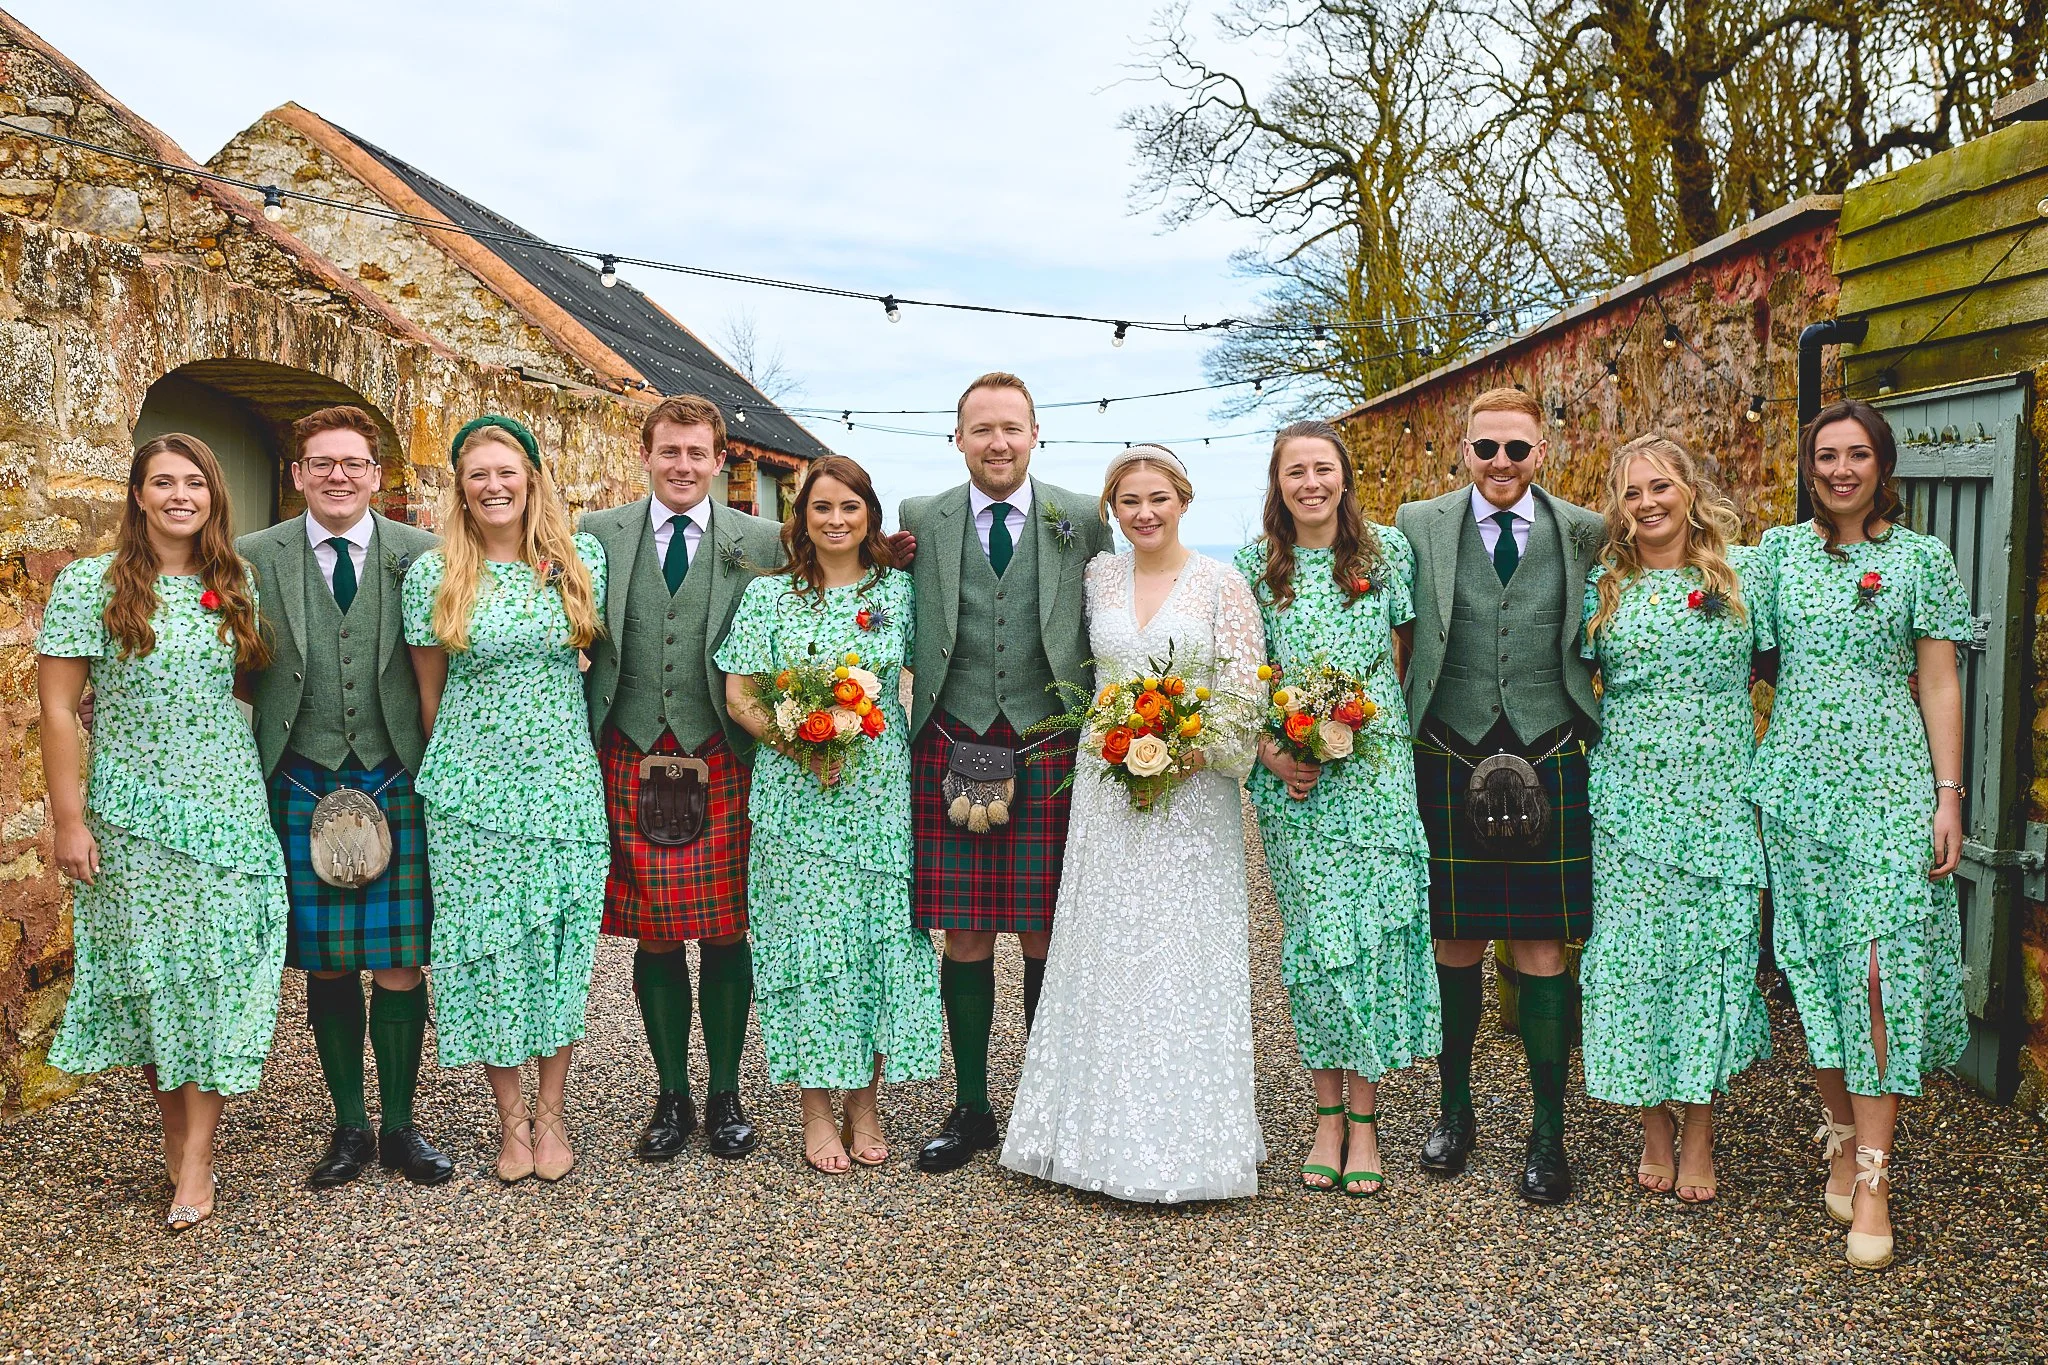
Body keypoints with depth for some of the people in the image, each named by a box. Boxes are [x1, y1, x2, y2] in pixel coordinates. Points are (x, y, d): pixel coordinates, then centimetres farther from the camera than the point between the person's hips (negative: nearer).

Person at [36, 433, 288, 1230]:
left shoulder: (237, 587, 6)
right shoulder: (90, 585, -3)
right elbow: (57, 708, -4)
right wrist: (69, 817, -8)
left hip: (228, 808, 2)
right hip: (133, 814, -2)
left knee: (219, 973, -1)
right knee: (149, 971, 6)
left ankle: (197, 1158, 6)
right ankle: (174, 1126, 24)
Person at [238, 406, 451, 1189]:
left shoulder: (423, 556, 2)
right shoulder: (253, 558, 5)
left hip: (397, 781, -1)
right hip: (300, 786, 1)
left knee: (399, 962, 2)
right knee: (325, 963, 8)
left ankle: (400, 1127, 18)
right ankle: (348, 1126, 23)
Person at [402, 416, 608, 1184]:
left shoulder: (583, 561, 2)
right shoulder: (432, 573, -1)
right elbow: (429, 690, 7)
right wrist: (451, 768, 11)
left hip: (564, 784, 1)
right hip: (471, 789, -1)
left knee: (561, 946, 4)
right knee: (486, 946, 4)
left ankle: (550, 1113, 19)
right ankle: (510, 1118, 18)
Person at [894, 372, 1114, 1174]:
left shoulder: (1082, 521, 5)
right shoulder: (919, 521, 8)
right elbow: (900, 630, 15)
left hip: (1050, 754, -1)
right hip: (950, 753, 1)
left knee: (1045, 937, 6)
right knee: (965, 938, 6)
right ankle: (971, 1110, 21)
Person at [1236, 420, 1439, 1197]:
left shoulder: (1387, 550, 6)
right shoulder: (1255, 566, 6)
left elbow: (1404, 655, 8)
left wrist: (1360, 720, -6)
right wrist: (1270, 752, -7)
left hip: (1374, 769, 0)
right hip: (1289, 779, 1)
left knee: (1372, 930, -3)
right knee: (1310, 936, 2)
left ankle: (1364, 1121, 8)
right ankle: (1327, 1116, 14)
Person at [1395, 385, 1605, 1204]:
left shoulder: (1585, 534, 5)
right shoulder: (1420, 528, 4)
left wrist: (1598, 740, 2)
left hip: (1549, 763, 0)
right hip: (1450, 762, 0)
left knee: (1541, 951, 4)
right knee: (1455, 945, 9)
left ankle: (1547, 1132, 18)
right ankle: (1454, 1109, 28)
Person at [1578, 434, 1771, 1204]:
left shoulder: (1743, 572, 3)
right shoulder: (1601, 585, 4)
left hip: (1719, 800, 0)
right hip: (1627, 804, 1)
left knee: (1713, 952, 2)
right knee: (1632, 955, 3)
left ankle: (1699, 1137, 17)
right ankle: (1654, 1126, 20)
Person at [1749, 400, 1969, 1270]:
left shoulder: (1922, 558, 4)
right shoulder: (1779, 550, 8)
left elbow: (1939, 684, 3)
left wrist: (1948, 796, -2)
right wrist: (1747, 773, 3)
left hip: (1889, 781, -2)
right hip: (1795, 780, 2)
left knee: (1881, 966, -9)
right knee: (1813, 965, 6)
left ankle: (1872, 1180, -3)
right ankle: (1841, 1141, 22)